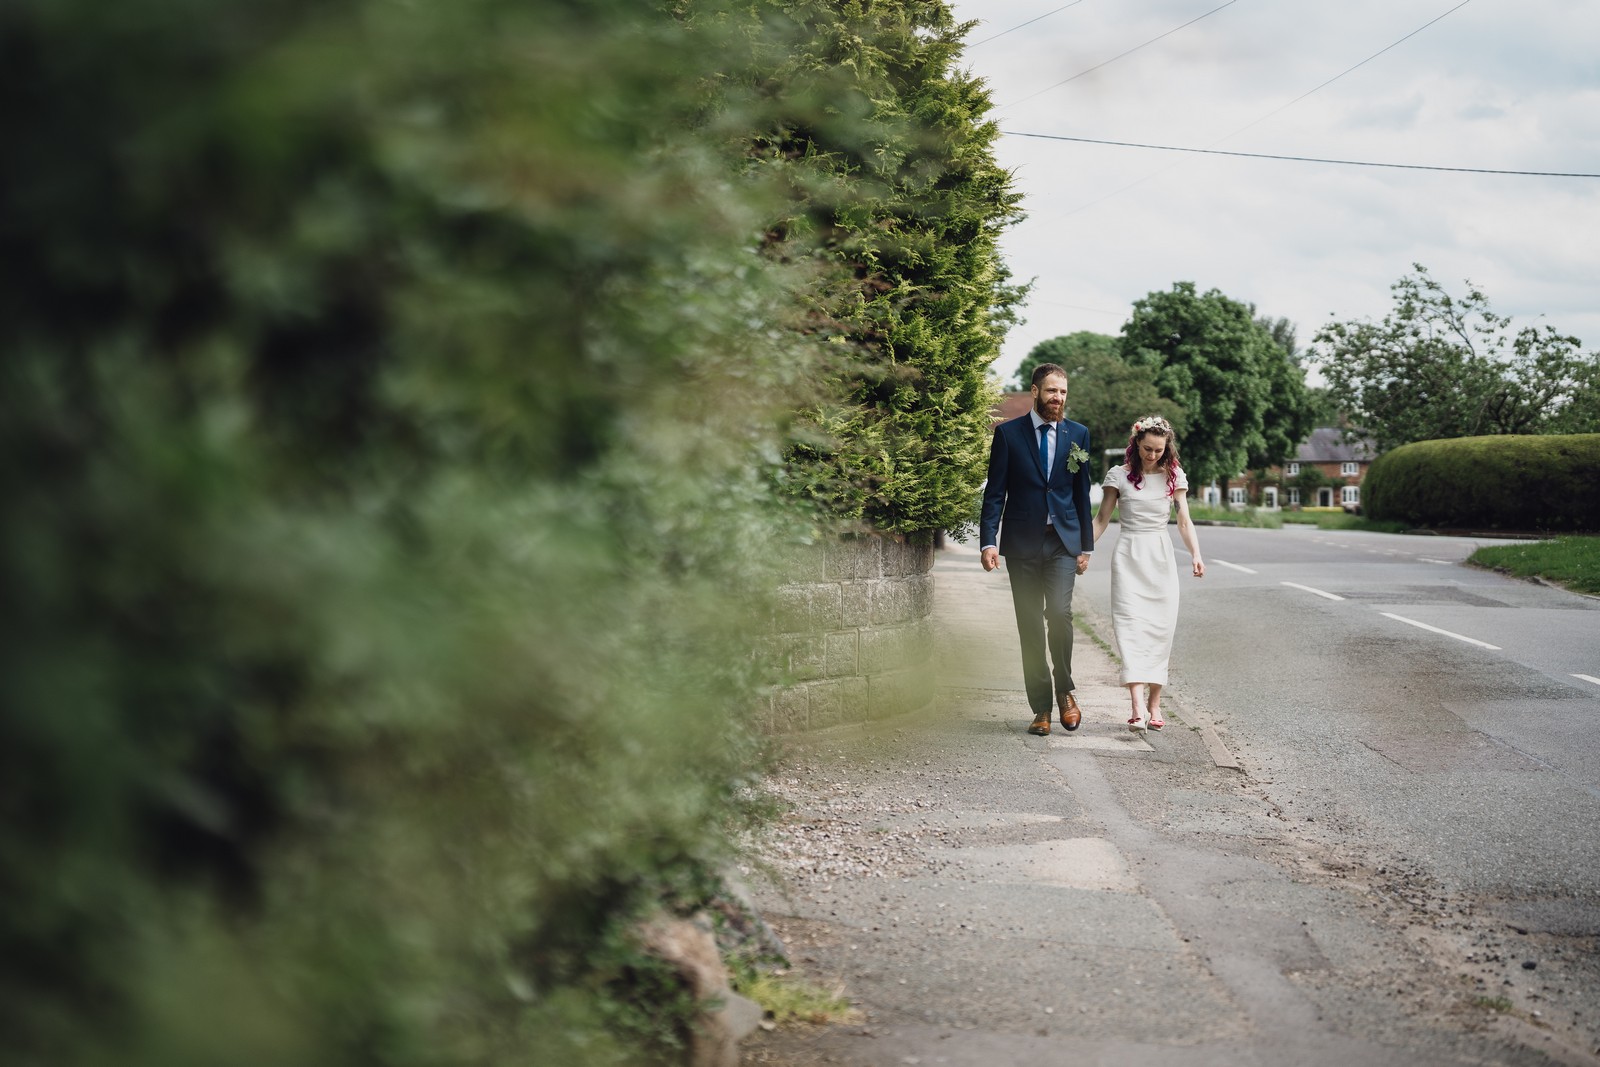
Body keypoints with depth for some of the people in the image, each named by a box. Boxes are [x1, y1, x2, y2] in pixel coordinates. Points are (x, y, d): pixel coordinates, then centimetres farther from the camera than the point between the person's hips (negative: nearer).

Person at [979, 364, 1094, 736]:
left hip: (1063, 541, 0)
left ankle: (1064, 690, 4)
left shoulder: (1078, 434, 7)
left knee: (1059, 612, -18)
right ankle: (1041, 708, 11)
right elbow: (995, 492, 0)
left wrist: (1086, 545, 10)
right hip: (1022, 543, 0)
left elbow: (1081, 493, 11)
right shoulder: (1008, 433, 1)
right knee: (1030, 626, 3)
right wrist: (988, 541, -10)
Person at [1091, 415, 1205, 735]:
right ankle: (1138, 709, -24)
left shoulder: (1173, 476, 6)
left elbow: (1184, 521, 2)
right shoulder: (1119, 475, 1)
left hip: (1161, 558, 2)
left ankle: (1154, 705, 10)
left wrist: (1196, 555, -13)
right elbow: (1101, 520, 5)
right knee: (1131, 628, -13)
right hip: (1129, 558, -2)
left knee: (1160, 630, 0)